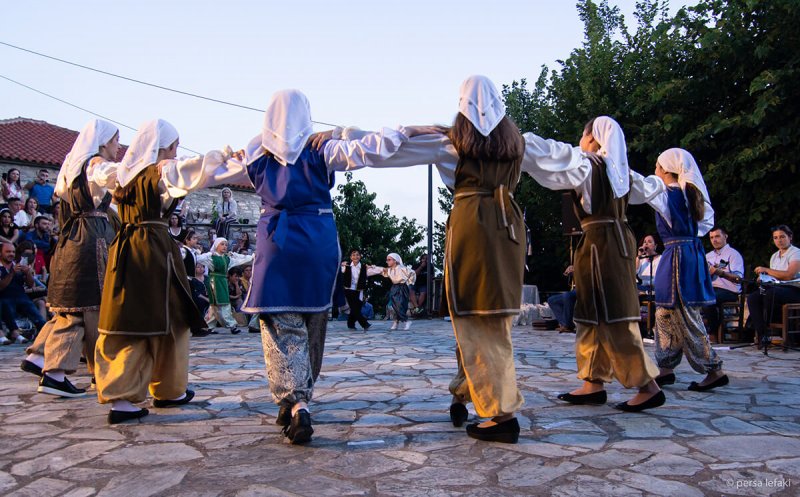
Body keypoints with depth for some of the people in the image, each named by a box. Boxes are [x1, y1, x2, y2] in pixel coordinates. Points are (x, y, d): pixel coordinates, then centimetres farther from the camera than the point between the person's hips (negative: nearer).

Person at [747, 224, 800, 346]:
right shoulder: (774, 256, 20)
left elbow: (789, 275, -17)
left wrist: (766, 270, -12)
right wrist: (764, 277, -1)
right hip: (776, 288, 7)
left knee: (770, 294, -37)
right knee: (752, 298, -21)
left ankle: (766, 328, -21)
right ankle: (761, 334, -27)